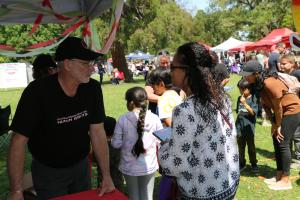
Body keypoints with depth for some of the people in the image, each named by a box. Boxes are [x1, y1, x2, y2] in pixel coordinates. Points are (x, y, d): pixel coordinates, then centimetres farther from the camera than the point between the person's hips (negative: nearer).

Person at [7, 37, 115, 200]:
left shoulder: (93, 89, -13)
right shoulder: (37, 92, -25)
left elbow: (97, 131, -10)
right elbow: (19, 140, -23)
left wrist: (106, 175, -12)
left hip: (81, 165, 4)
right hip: (48, 170, -4)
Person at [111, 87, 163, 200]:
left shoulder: (123, 119, -14)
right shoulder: (154, 118, -10)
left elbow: (116, 144, -9)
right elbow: (160, 141, -4)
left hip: (129, 167, 0)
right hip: (149, 166, 1)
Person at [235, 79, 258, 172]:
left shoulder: (253, 99, -8)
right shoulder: (239, 98, 7)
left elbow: (253, 112, -15)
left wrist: (245, 103, -23)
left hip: (249, 126, -4)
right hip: (239, 126, 4)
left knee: (251, 146, 8)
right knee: (241, 146, 12)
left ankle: (254, 164, 21)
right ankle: (242, 163, 23)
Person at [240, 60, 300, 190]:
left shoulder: (270, 83, -31)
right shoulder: (259, 84, -4)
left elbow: (278, 107, -23)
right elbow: (266, 104, 3)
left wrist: (278, 125, -12)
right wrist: (273, 123, 3)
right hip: (281, 112, 9)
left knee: (283, 144, -7)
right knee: (276, 142, 10)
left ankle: (286, 181, 3)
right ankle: (279, 175, 22)